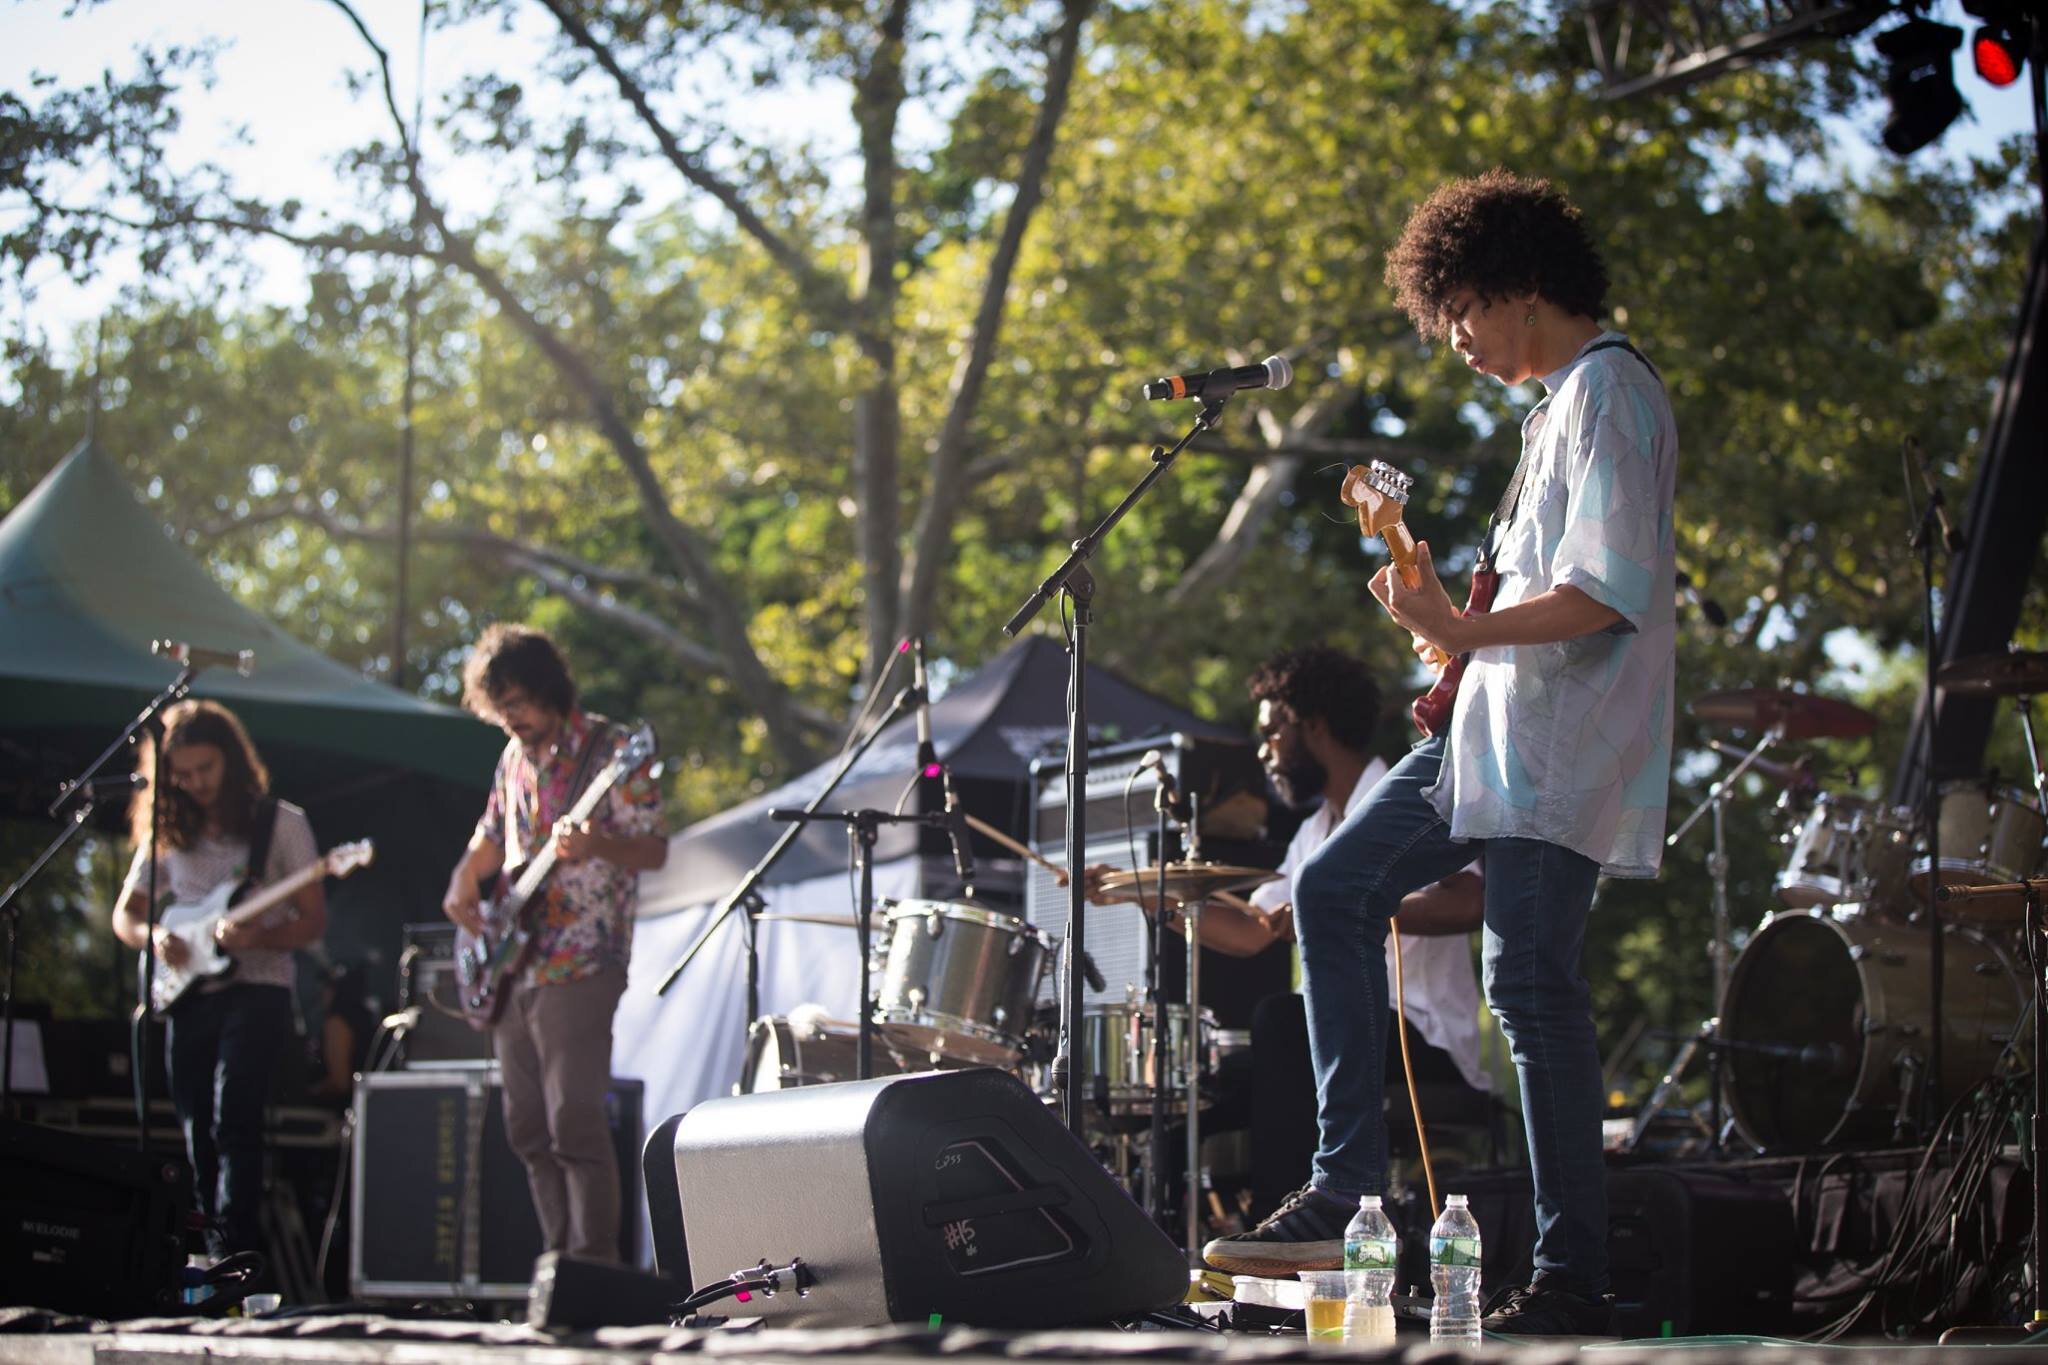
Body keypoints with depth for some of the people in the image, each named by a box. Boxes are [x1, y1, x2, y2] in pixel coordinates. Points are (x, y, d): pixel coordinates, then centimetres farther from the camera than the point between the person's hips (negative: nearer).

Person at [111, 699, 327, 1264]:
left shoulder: (281, 824, 2)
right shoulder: (167, 833, 13)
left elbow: (314, 920, 0)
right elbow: (125, 914, 17)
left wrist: (258, 937, -19)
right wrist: (154, 938, -6)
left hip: (257, 989, -5)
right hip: (187, 997, 5)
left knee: (233, 1118, -21)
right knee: (198, 1139, 4)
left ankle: (236, 1253, -24)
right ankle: (217, 1258, 11)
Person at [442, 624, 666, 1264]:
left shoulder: (610, 750, -6)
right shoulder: (515, 757, 15)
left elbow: (654, 850, -9)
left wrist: (598, 847, -29)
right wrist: (463, 887, 10)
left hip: (578, 968, -8)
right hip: (513, 969, 8)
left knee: (574, 1123, -14)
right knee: (528, 1129, 8)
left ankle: (594, 1265, -12)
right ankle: (558, 1260, 15)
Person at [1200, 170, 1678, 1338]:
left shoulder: (1607, 391, -13)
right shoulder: (1563, 398, 19)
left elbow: (1612, 592, -23)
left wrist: (1464, 631, -27)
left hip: (1564, 747, -11)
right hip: (1499, 726, 11)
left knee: (1531, 980, -12)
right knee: (1337, 888, 11)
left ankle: (1575, 1278, -6)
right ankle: (1351, 1178, 12)